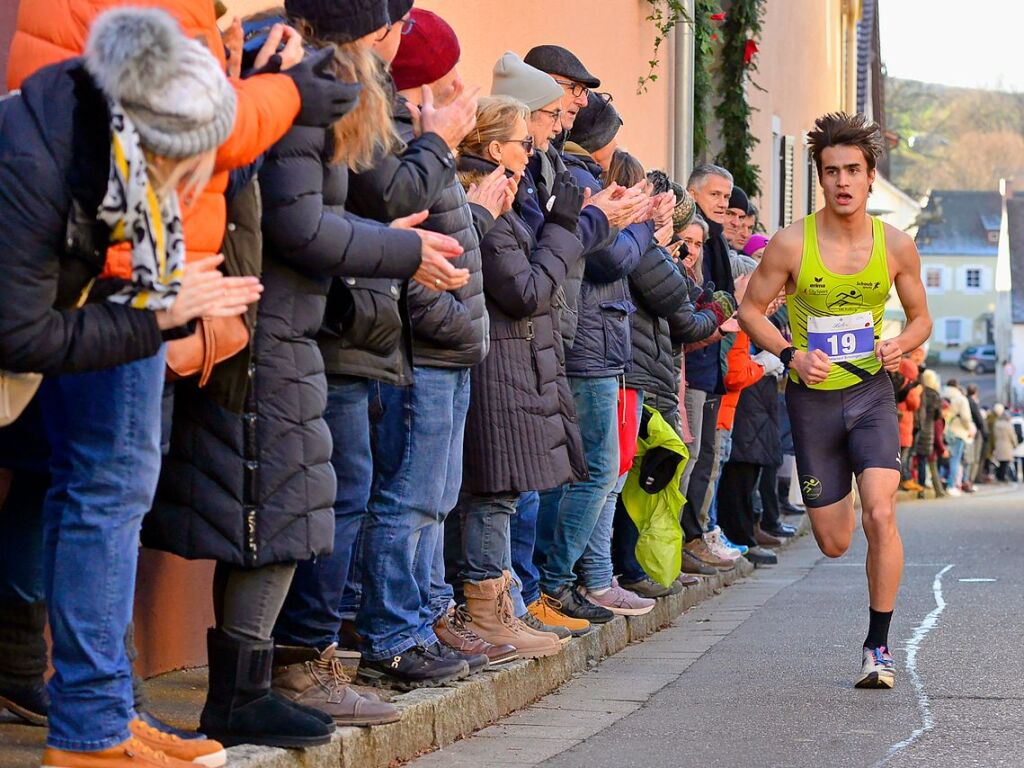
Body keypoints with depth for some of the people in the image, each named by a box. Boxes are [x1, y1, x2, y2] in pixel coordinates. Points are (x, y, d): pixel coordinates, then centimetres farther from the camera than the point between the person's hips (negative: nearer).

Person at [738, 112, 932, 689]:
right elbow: (752, 309, 2)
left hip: (872, 393, 0)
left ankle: (879, 647, -6)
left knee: (880, 516, -21)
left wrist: (901, 346, -12)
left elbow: (921, 316, 11)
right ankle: (836, 496, 48)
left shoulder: (897, 246, -3)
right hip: (813, 399, 0)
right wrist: (791, 354, -15)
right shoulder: (792, 244, -9)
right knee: (835, 543, 7)